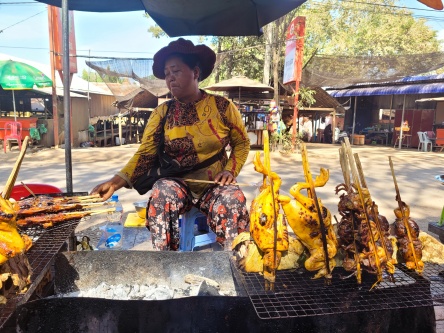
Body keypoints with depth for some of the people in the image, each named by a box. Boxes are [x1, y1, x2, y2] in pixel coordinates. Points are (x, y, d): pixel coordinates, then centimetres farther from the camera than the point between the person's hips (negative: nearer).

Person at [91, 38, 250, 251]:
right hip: (178, 185, 1)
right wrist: (117, 181, -23)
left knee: (232, 199, -32)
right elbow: (145, 154, -7)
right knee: (163, 192, -32)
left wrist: (231, 170, -9)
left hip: (214, 186, -1)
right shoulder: (162, 113, 1)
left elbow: (242, 143, 9)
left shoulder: (222, 106, -1)